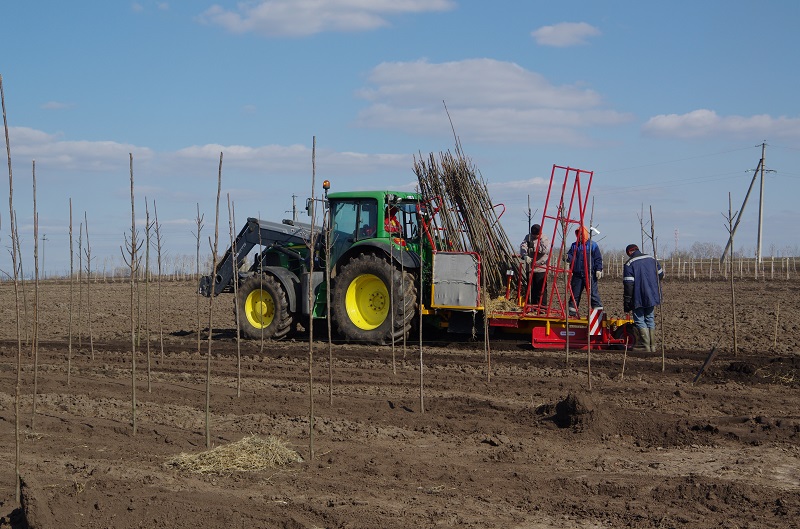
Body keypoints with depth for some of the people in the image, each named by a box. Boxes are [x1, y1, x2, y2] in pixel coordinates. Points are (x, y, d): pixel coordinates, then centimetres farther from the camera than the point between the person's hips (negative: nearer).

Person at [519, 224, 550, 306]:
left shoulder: (545, 239, -4)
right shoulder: (528, 237, 7)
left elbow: (545, 250, -22)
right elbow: (523, 246, -8)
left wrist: (534, 247, -26)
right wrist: (525, 256, -27)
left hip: (541, 268, -4)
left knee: (541, 290, -6)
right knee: (531, 289, 10)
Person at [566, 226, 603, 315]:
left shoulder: (592, 245, 2)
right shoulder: (574, 245, 14)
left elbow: (598, 259, 1)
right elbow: (571, 257, 8)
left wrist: (598, 269, -9)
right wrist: (568, 257, -16)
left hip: (589, 274, -4)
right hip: (577, 274, 4)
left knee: (593, 292, -7)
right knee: (575, 293, 8)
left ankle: (598, 309, -4)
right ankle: (572, 311, 16)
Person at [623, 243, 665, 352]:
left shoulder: (629, 263, -11)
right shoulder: (652, 259, 8)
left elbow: (628, 285, -16)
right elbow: (661, 275, 17)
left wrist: (626, 304, -12)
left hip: (639, 298, -6)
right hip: (653, 296, 6)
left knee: (639, 320, 1)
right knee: (650, 319, 16)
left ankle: (645, 346, -8)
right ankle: (652, 346, 16)